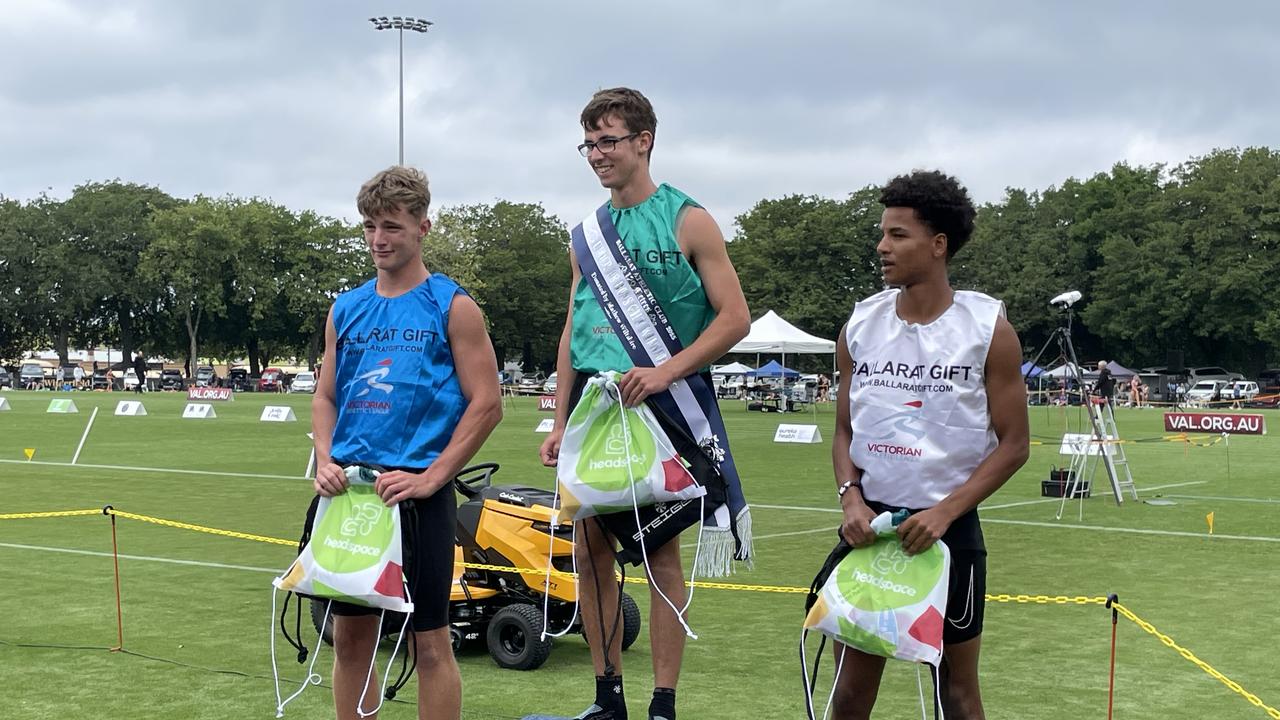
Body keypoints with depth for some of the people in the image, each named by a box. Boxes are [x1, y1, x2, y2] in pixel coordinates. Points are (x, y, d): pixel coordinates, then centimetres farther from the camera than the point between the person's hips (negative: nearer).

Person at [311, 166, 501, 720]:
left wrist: (430, 478, -14)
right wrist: (325, 461, -1)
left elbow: (486, 404, -7)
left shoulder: (452, 307, -3)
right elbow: (325, 397, 17)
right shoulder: (346, 309, 12)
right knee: (350, 633, 10)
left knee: (430, 640, 0)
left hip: (418, 492, -5)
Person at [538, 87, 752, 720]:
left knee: (661, 551, -1)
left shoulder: (688, 222, -3)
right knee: (589, 548, 6)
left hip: (659, 404, -5)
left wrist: (666, 371, -19)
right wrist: (560, 423, 12)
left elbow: (735, 318, -8)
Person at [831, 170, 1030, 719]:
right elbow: (845, 431, 10)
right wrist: (851, 498, -9)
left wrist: (944, 512, -16)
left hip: (948, 528, -3)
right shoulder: (860, 324, 4)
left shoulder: (988, 328, -6)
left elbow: (1013, 444, -5)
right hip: (869, 524, 3)